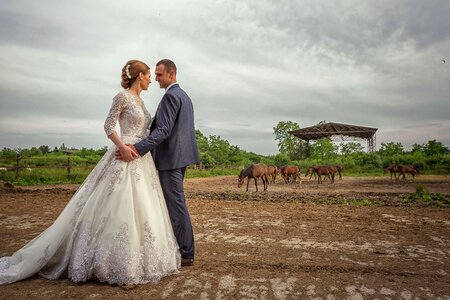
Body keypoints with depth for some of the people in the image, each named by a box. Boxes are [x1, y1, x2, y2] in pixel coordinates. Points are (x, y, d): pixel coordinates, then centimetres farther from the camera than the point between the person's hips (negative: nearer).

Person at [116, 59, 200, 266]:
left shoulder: (171, 95, -13)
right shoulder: (184, 95, 19)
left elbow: (163, 130, -23)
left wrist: (138, 148, -30)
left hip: (171, 157, -10)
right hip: (180, 156, 10)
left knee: (176, 205, -4)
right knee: (174, 203, 15)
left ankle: (186, 254, 6)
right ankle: (178, 247, 25)